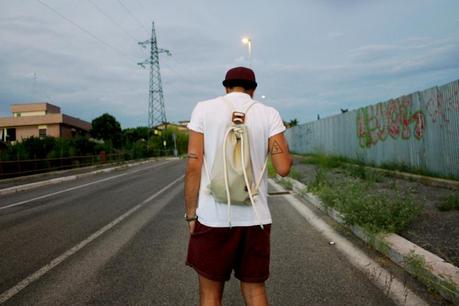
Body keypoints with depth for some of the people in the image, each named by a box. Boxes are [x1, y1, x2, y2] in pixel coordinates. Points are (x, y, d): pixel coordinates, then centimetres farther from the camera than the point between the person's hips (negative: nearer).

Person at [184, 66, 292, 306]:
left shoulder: (204, 108, 0)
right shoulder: (269, 114, 1)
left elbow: (193, 166, -7)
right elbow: (283, 168, -6)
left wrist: (191, 215, 1)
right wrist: (282, 147, 15)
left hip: (213, 217, -1)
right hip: (255, 217, 2)